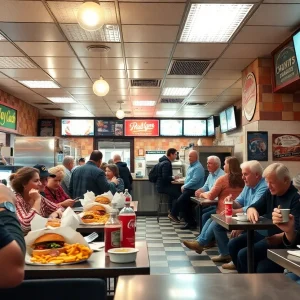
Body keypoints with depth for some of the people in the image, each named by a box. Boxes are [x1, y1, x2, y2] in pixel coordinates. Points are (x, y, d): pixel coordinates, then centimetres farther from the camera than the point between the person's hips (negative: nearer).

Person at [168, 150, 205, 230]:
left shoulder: (198, 167, -13)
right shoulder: (191, 166, 18)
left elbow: (194, 180, -21)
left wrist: (185, 186, -14)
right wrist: (184, 186, 6)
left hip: (193, 190, -9)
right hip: (188, 189, 9)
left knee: (180, 201, -20)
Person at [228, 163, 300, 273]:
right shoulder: (270, 192, 8)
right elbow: (255, 206, 12)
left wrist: (278, 238, -36)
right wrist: (251, 210, -13)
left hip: (283, 240, -9)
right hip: (266, 233, 9)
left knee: (244, 254, -21)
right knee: (233, 245, -2)